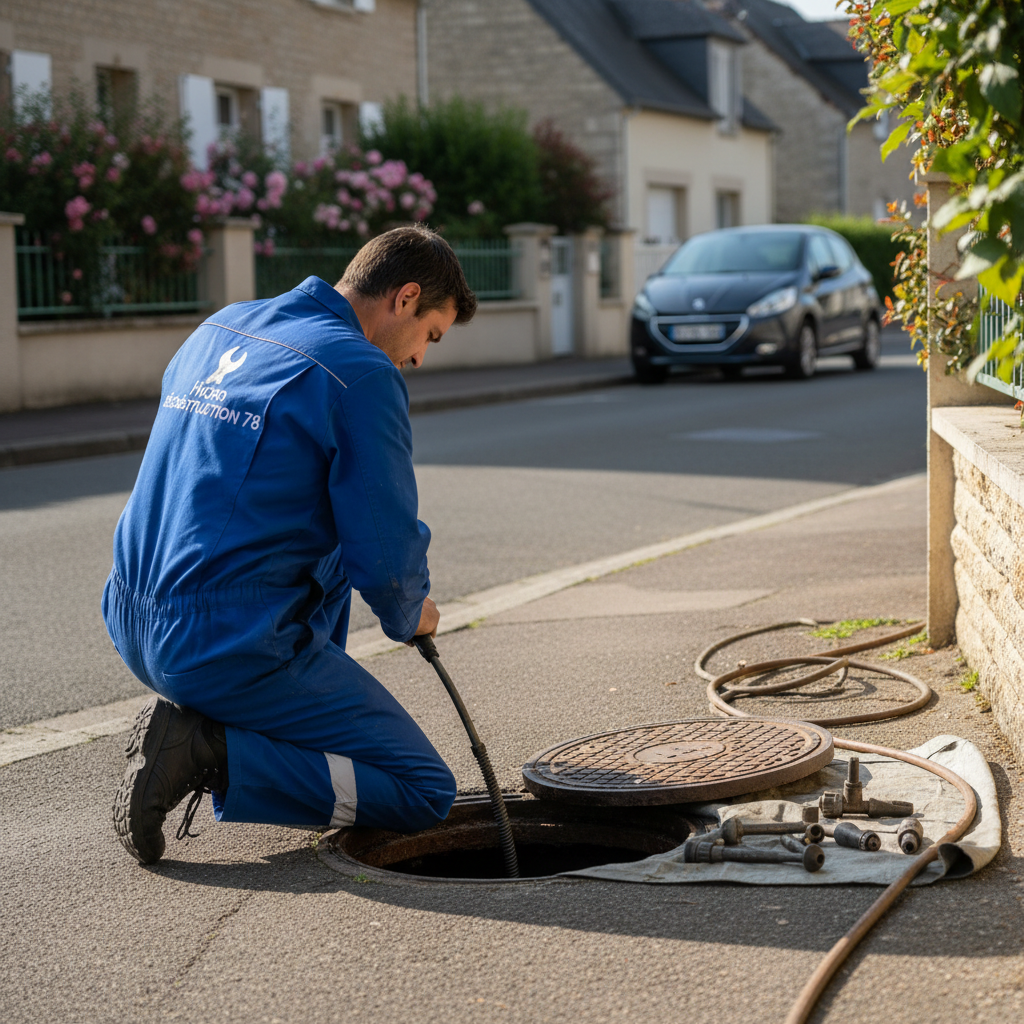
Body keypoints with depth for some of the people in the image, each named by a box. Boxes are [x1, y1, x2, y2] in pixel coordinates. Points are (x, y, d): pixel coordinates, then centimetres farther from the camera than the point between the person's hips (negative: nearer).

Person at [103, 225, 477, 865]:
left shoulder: (219, 329, 13)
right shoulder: (362, 374, -12)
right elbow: (385, 559, -13)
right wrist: (410, 616, 11)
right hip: (236, 647, -9)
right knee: (427, 794, 2)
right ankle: (210, 754, -10)